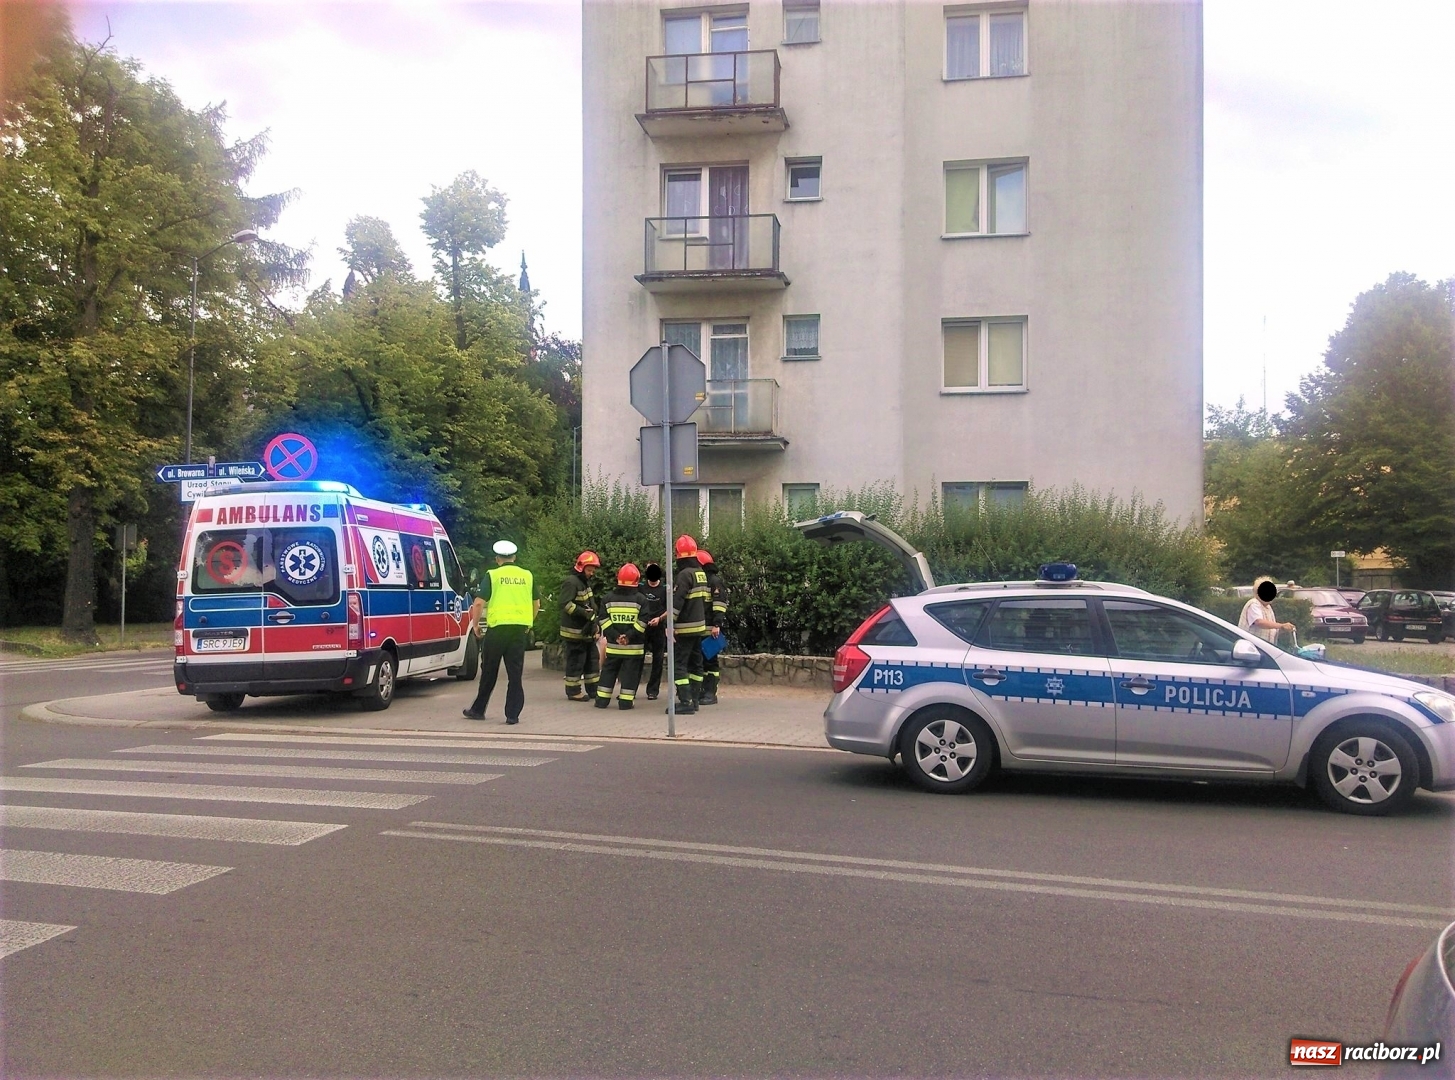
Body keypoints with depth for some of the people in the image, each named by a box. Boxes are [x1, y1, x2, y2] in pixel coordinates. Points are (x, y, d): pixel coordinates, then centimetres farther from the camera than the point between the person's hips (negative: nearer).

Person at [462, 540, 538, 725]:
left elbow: (479, 603, -8)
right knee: (515, 673, 6)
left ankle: (478, 710, 21)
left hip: (497, 628, -2)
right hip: (520, 629, 2)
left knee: (489, 672, 10)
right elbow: (536, 604, 14)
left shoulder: (492, 575, -3)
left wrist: (475, 624, 5)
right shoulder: (527, 576, 8)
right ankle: (513, 714, 4)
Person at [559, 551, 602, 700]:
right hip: (574, 631, -10)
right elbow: (565, 604, -24)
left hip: (587, 630, 10)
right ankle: (573, 691, 5)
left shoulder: (586, 582, 16)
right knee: (576, 661, -3)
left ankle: (592, 690, 20)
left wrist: (595, 621, 13)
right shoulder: (571, 582, -15)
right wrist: (584, 613, -26)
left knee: (592, 660, 13)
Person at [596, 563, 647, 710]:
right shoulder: (639, 598, -4)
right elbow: (643, 621, -11)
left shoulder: (609, 597, 3)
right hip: (633, 645, -2)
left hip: (613, 644, 3)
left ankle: (602, 699, 13)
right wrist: (630, 636, -12)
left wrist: (615, 635, -6)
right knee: (630, 672, 3)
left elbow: (603, 620, -2)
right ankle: (626, 701, 1)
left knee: (608, 671, 12)